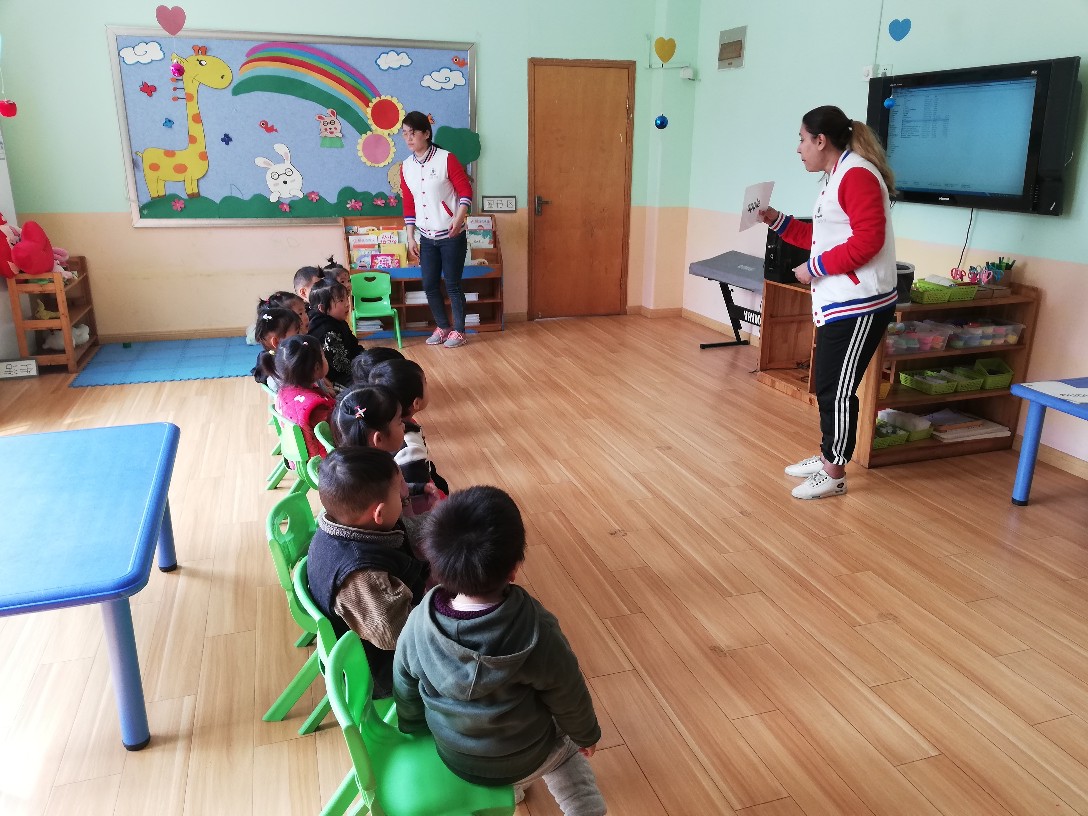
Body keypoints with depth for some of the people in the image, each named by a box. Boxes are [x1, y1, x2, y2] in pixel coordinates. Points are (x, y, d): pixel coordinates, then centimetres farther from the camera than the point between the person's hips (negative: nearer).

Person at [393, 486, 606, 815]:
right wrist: (587, 734, 6)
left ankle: (510, 788, 53)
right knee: (566, 748, 30)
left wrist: (420, 734, 14)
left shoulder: (418, 624, -25)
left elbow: (406, 696, -7)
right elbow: (569, 699, -16)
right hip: (526, 759, -3)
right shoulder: (538, 632, -33)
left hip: (454, 758, 3)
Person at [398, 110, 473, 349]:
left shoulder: (446, 159, -10)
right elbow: (408, 204, 10)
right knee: (430, 285, 8)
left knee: (452, 285, 1)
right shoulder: (406, 167, 5)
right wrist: (411, 237, 8)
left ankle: (458, 331, 15)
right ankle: (443, 327, 26)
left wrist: (457, 221, -21)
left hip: (451, 236, -5)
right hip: (427, 238, 5)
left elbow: (465, 191, -10)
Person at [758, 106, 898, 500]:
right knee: (825, 385, 16)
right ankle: (827, 457, 29)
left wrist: (815, 268, -17)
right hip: (837, 304, 11)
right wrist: (777, 221, 17)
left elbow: (867, 241, -24)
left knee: (838, 390, -3)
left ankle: (834, 474, 9)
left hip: (858, 306, -11)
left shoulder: (856, 174, -15)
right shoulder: (836, 177, 18)